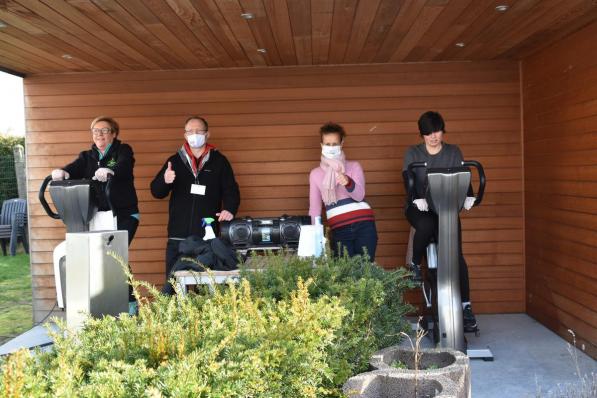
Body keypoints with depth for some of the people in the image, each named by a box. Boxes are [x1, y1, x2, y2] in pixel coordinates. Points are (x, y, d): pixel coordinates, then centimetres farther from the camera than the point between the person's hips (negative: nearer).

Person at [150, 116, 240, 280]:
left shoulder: (219, 161, 8)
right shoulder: (175, 161, 11)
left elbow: (231, 190, 7)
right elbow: (156, 192, 8)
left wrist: (229, 209, -13)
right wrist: (165, 181, -14)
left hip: (208, 235, -1)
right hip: (178, 236, 1)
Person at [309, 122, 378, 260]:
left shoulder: (354, 166, 7)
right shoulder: (315, 174, 11)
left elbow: (359, 196, -7)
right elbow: (314, 208, 13)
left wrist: (348, 183, -26)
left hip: (364, 226, -1)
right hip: (339, 231, 1)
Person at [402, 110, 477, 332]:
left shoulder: (454, 152, 8)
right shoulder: (413, 154, 3)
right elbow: (409, 181, -11)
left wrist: (469, 197, -25)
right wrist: (417, 199, -32)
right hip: (420, 208, -1)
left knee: (456, 254, -15)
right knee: (426, 226, -37)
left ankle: (466, 305, -8)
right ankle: (415, 264, -8)